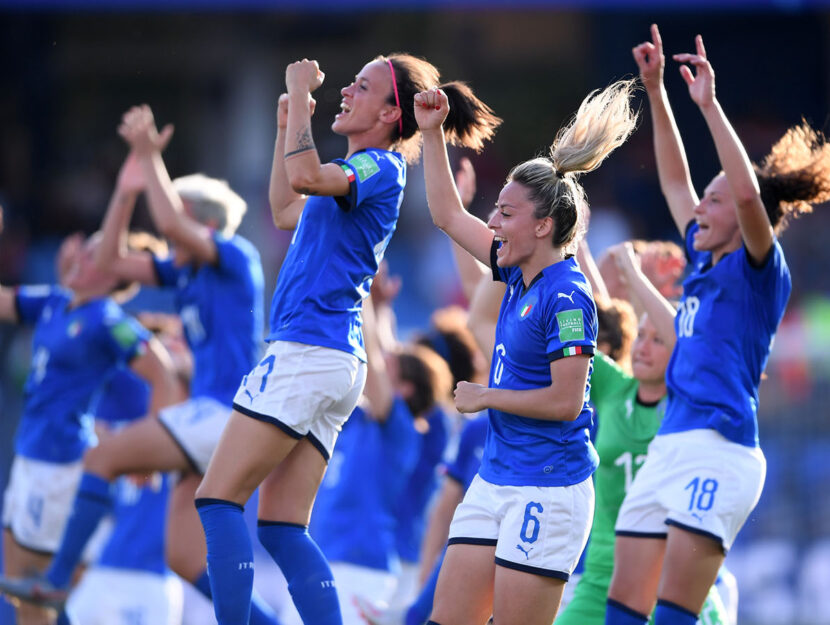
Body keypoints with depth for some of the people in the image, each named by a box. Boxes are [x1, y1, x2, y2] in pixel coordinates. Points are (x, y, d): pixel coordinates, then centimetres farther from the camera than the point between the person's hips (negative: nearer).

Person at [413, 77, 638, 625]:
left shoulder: (566, 297, -16)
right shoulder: (520, 273, 9)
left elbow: (565, 401, -20)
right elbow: (448, 215, 21)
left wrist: (485, 397, -8)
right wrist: (432, 131, 16)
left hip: (548, 492, -9)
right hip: (495, 482, 9)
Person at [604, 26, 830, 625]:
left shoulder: (761, 271, -2)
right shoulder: (704, 263, 20)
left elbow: (749, 192, -21)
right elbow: (675, 180, 28)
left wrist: (709, 104, -20)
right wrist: (655, 90, 25)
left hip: (719, 451, -9)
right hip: (670, 446, 9)